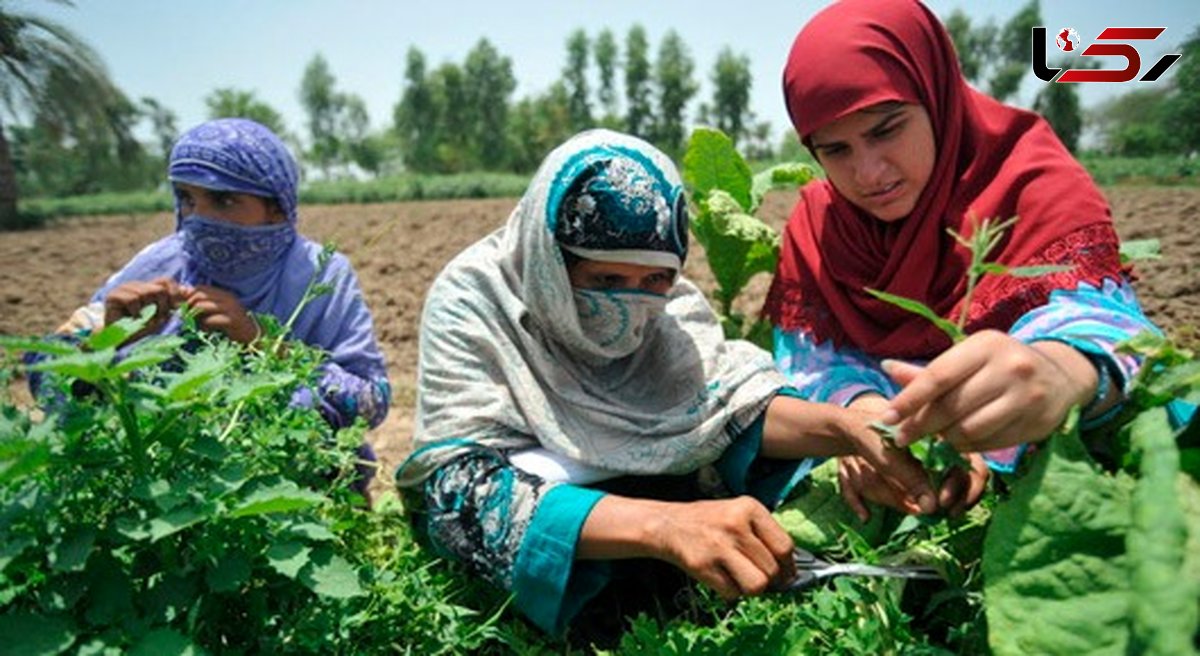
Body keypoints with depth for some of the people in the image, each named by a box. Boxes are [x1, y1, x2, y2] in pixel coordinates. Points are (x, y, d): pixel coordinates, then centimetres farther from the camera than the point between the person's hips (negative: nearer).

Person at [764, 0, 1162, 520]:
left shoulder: (1031, 182, -11)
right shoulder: (815, 222, -1)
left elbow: (1092, 309, -26)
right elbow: (812, 355, -6)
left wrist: (1062, 370, -51)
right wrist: (861, 410, -30)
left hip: (1028, 460, -3)